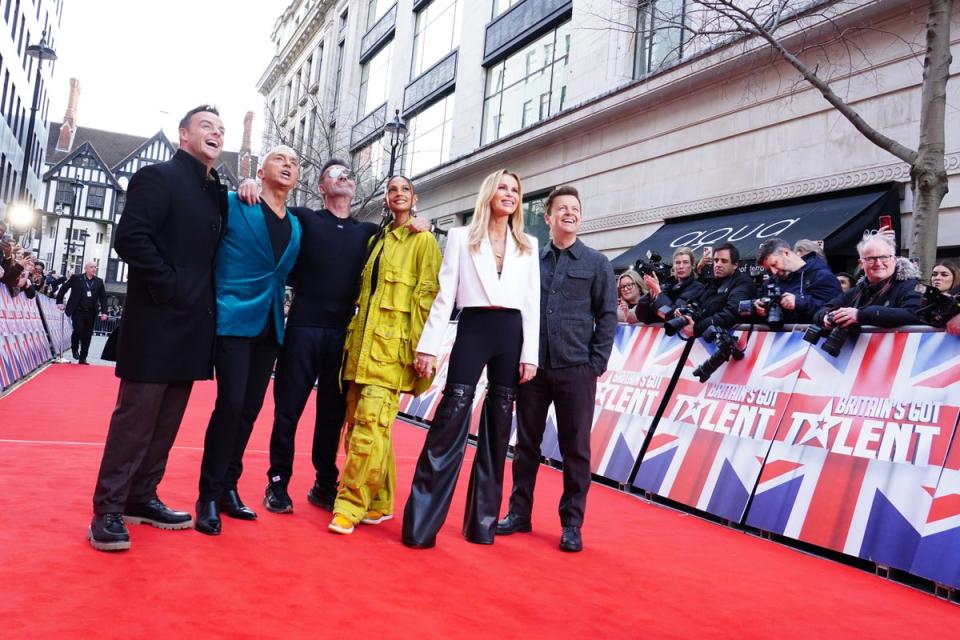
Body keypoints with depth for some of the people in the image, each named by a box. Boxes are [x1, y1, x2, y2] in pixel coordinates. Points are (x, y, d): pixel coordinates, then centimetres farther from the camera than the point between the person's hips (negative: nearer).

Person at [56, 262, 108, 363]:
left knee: (87, 335, 3)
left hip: (91, 313, 3)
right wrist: (59, 302, 4)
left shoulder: (99, 282, 8)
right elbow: (63, 288, 7)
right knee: (78, 330, -14)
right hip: (77, 310, -3)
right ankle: (74, 349, 17)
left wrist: (104, 312, 2)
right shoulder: (76, 278, 0)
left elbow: (103, 297, 8)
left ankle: (83, 358, 12)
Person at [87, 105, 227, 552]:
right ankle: (107, 510, 5)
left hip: (193, 323, 8)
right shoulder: (158, 177, -6)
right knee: (136, 415, -4)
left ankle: (140, 498, 23)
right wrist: (170, 286, -18)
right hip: (157, 321, -8)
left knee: (167, 419, 12)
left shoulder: (217, 193, 17)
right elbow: (130, 238, -17)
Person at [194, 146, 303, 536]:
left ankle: (228, 488, 19)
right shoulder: (233, 204, -2)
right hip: (234, 320, -6)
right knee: (230, 404, -13)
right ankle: (209, 495, 0)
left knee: (249, 410, 8)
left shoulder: (297, 226, 14)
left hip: (270, 326, 6)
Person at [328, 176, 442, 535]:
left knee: (370, 423, -14)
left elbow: (428, 295, -7)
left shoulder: (423, 240, 1)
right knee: (357, 423, 7)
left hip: (392, 345, -7)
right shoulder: (377, 240, 19)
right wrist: (355, 336, 15)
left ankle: (351, 505, -7)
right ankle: (379, 503, 16)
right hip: (362, 342, 7)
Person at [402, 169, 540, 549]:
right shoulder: (461, 238, 8)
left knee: (497, 432, 6)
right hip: (473, 330, -3)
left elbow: (532, 303, 9)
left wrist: (530, 354, 0)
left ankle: (482, 520, 16)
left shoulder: (528, 246, 14)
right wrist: (428, 345, -5)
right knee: (450, 423, -10)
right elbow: (444, 295, 2)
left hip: (511, 335, 3)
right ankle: (421, 521, -5)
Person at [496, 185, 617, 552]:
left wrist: (597, 363, -5)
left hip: (576, 369, -2)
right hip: (533, 367, 2)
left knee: (575, 448, 3)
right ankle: (519, 512, 22)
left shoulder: (596, 263, 5)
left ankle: (572, 523, 13)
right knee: (526, 443, 9)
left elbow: (607, 315, 3)